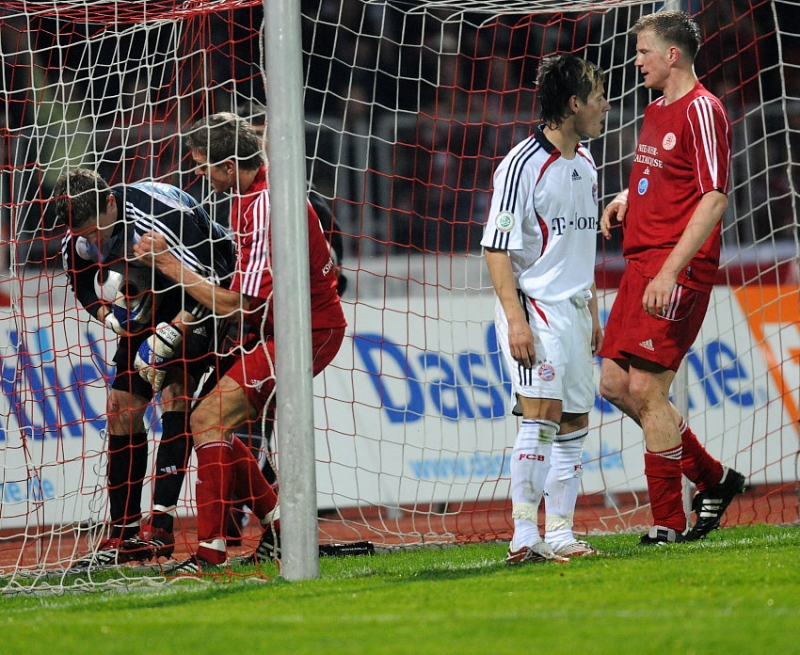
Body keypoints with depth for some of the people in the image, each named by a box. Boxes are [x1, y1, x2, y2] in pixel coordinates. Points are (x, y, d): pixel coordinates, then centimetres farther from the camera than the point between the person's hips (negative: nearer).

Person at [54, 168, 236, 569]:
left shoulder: (160, 217, -35)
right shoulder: (77, 240, -14)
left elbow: (211, 281, -31)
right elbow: (86, 288, 5)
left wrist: (170, 336, -32)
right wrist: (110, 314, -16)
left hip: (204, 303, -7)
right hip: (147, 304, 7)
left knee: (174, 392, -23)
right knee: (122, 407, 0)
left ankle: (161, 525, -24)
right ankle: (124, 535, 6)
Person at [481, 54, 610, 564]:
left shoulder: (585, 163, 13)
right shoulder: (522, 165, -13)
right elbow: (497, 249, -15)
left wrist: (592, 312, 23)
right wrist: (515, 320, -21)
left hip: (573, 308, 8)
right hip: (533, 307, -8)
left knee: (575, 422, 7)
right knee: (543, 414, -16)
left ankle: (559, 535, 13)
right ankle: (524, 537, -16)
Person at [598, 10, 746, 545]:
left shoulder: (701, 110, -11)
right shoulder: (657, 111, 18)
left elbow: (714, 198, -18)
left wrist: (671, 270, -24)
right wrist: (628, 200, 11)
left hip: (677, 267, -10)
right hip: (641, 261, 10)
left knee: (646, 388, -11)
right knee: (616, 384, 9)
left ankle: (669, 524, -5)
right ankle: (713, 479, 19)